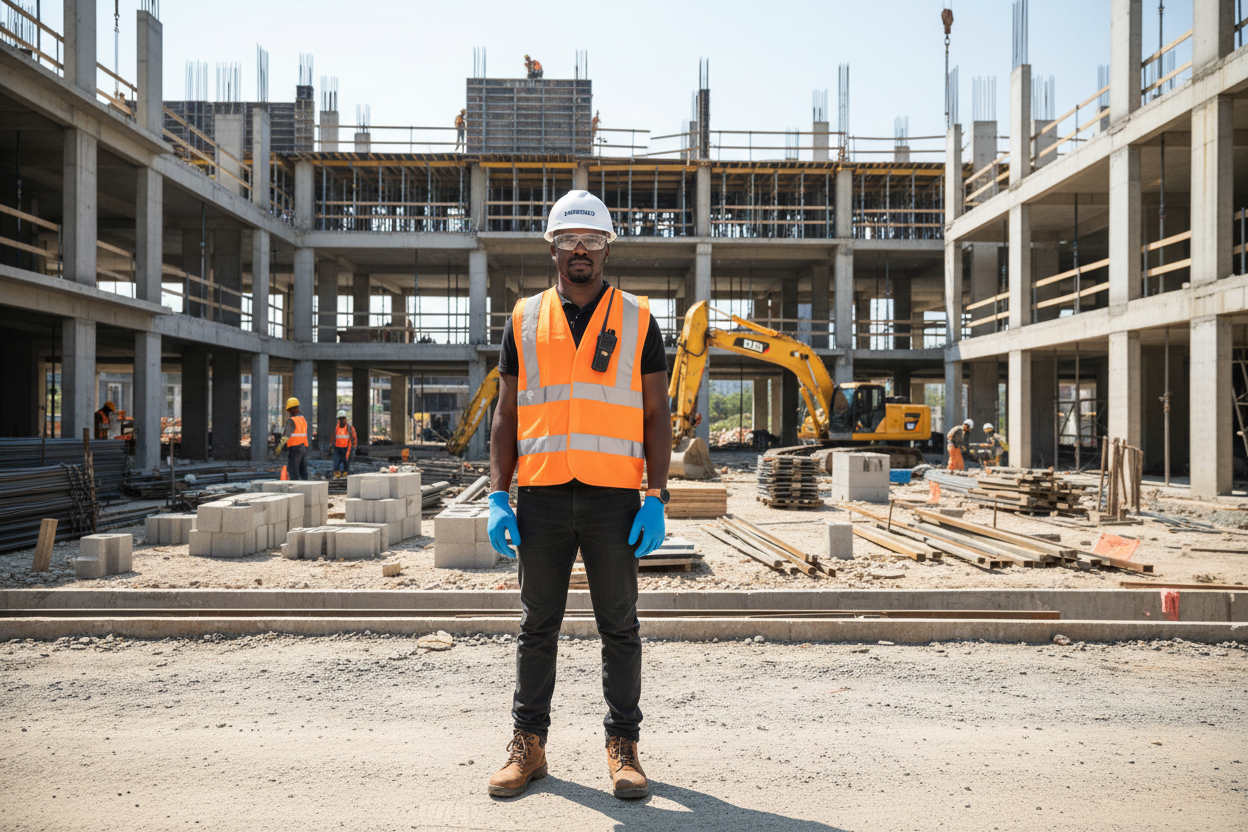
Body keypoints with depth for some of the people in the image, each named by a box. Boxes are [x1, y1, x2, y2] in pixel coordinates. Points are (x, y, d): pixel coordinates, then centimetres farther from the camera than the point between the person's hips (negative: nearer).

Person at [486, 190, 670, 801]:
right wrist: (498, 498, 0)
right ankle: (528, 745, 23)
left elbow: (657, 414, 3)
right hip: (542, 498, 2)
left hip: (614, 498, -1)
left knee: (619, 629, 7)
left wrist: (656, 499, -7)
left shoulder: (638, 320, 5)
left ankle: (624, 748, 20)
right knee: (537, 628, 10)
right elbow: (507, 415, 9)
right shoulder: (524, 320, 9)